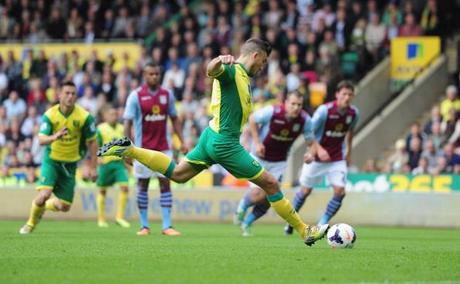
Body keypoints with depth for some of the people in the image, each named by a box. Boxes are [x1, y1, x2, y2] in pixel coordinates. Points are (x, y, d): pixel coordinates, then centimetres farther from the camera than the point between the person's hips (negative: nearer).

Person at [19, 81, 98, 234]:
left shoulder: (85, 117, -13)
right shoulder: (50, 115, -13)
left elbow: (92, 142, -3)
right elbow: (41, 139, -22)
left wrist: (93, 168, -4)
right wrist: (54, 137, -44)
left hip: (70, 164, 2)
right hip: (51, 161, -2)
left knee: (64, 207, 3)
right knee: (44, 194, -22)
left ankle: (43, 206, 37)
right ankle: (31, 224, 6)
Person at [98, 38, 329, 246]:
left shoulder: (243, 77, 16)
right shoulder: (232, 70, -14)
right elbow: (211, 71, -37)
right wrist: (219, 61, -55)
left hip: (212, 136, 10)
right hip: (224, 142, -10)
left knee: (177, 174, 20)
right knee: (270, 184, -5)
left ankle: (127, 150, 15)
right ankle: (304, 231, 1)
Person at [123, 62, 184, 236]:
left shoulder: (167, 95, 5)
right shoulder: (136, 96, -7)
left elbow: (174, 119, 13)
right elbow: (128, 123, -7)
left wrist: (182, 142, 7)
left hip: (163, 148, 3)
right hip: (143, 148, -3)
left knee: (165, 183, -2)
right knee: (142, 185, 3)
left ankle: (167, 226, -2)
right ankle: (144, 226, 11)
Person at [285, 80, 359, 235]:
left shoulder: (353, 113, -7)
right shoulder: (324, 110, -21)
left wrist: (349, 152, 18)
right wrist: (318, 150, -29)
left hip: (337, 158, 3)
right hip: (317, 157, -3)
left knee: (340, 191, -13)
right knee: (305, 191, 10)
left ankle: (322, 224, 2)